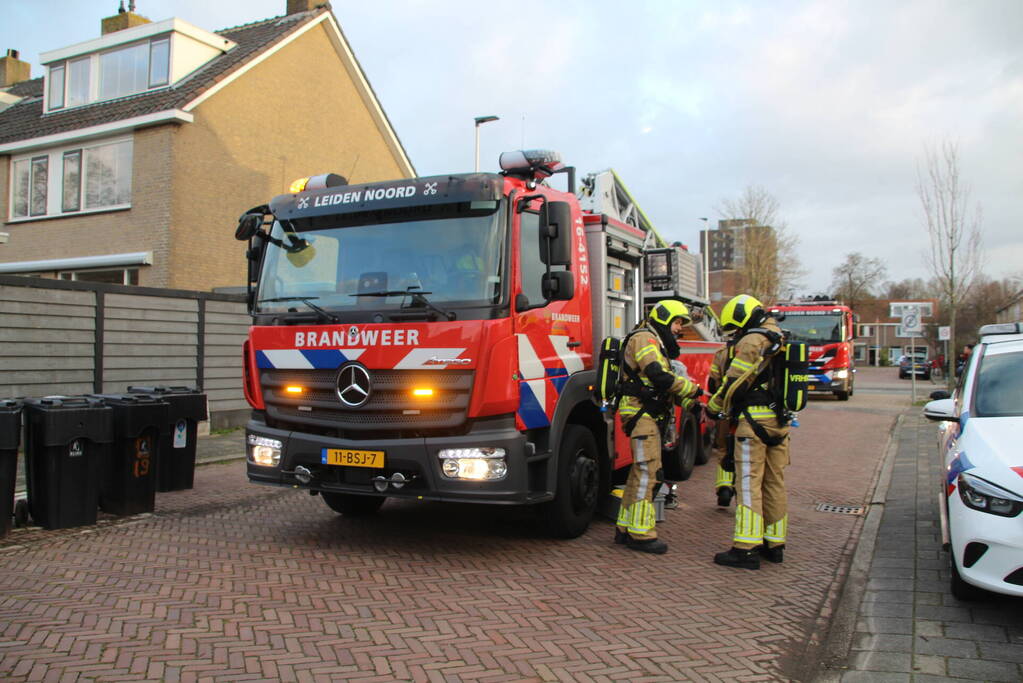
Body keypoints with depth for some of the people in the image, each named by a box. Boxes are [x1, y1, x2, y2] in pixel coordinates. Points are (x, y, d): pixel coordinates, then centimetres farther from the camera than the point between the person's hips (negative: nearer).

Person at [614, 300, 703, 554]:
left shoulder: (656, 343, 25)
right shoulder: (644, 339, -9)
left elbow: (665, 384, 22)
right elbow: (659, 377, -21)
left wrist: (688, 402, 9)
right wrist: (692, 389, -11)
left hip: (648, 416, 11)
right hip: (641, 413, -11)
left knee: (640, 472, 13)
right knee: (647, 471, -11)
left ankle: (625, 528, 20)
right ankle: (641, 534, -8)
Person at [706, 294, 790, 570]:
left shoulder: (752, 341, -11)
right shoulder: (779, 339, 17)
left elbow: (733, 383, -12)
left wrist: (713, 408, 3)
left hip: (755, 420, -9)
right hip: (780, 422, 9)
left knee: (749, 483, -7)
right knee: (775, 482, 13)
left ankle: (746, 549, -7)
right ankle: (775, 544, 20)